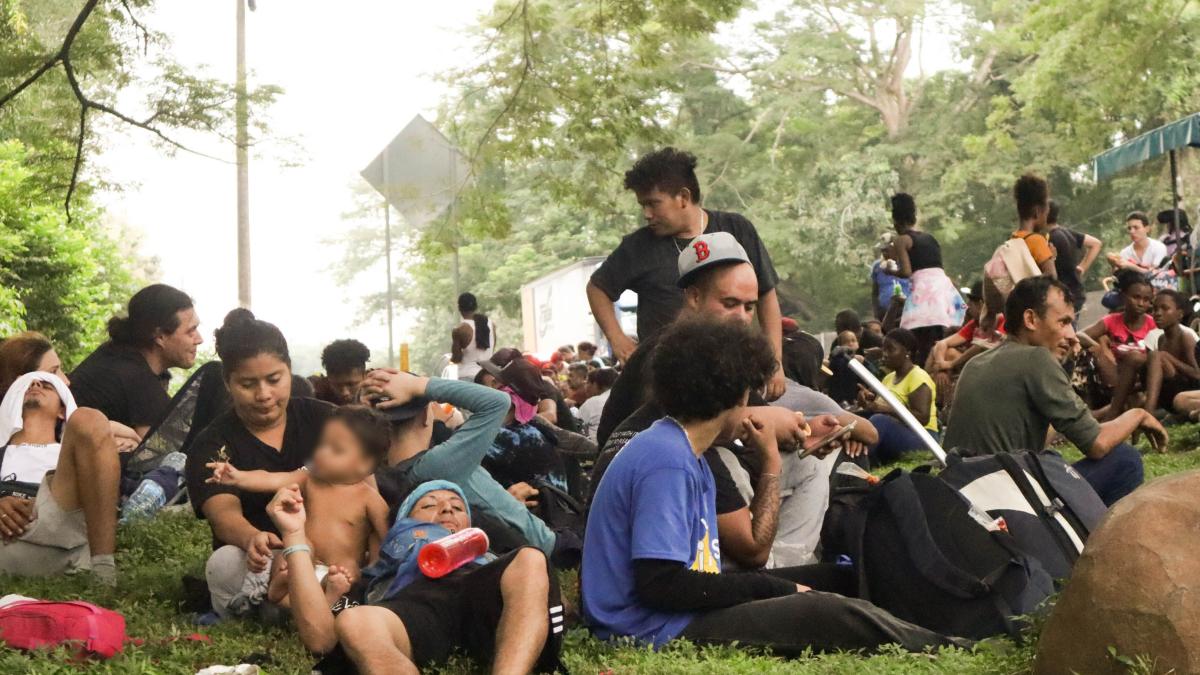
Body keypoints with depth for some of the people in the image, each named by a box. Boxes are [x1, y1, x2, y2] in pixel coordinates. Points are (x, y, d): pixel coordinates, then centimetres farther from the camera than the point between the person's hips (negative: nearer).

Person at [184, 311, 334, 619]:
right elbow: (224, 514, -13)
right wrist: (252, 538, -39)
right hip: (259, 565, -2)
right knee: (226, 564, -36)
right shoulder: (211, 446, 5)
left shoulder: (322, 418, 12)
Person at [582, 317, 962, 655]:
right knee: (830, 612, -14)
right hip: (656, 631, -11)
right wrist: (772, 588, -16)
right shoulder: (667, 463, -19)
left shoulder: (686, 456, 13)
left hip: (684, 615, 11)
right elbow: (659, 585, -24)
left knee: (835, 580, 12)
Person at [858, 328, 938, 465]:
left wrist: (887, 409, -26)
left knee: (879, 421, -33)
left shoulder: (918, 377, -8)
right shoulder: (888, 378, 18)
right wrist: (870, 402, -4)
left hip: (920, 439, -8)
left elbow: (923, 418, -19)